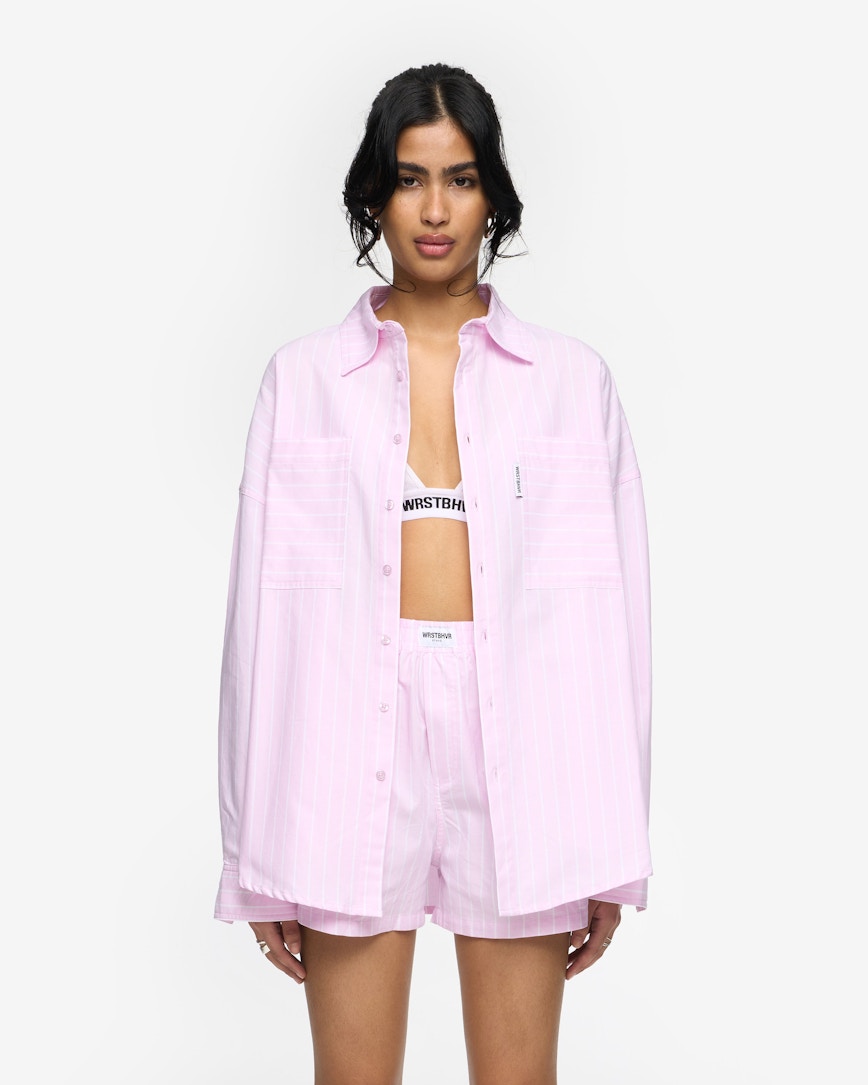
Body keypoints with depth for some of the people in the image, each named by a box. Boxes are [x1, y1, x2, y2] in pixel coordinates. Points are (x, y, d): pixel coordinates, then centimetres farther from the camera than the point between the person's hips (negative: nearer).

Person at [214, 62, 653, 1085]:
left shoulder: (572, 379, 6)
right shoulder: (304, 377, 5)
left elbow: (610, 607, 4)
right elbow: (266, 606, 3)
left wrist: (607, 848, 2)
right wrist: (261, 851, 0)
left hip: (518, 733, 0)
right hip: (353, 734, 0)